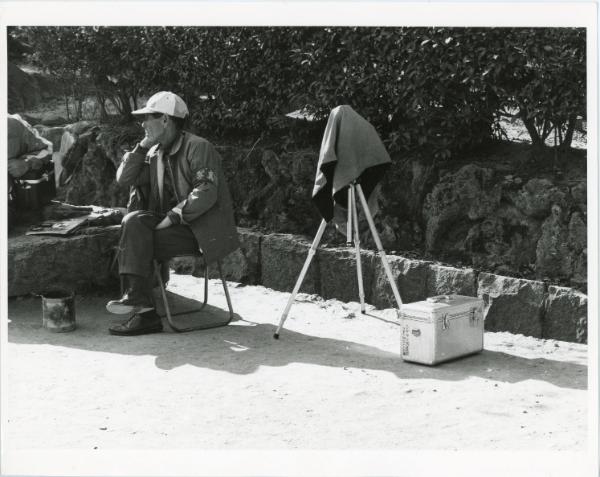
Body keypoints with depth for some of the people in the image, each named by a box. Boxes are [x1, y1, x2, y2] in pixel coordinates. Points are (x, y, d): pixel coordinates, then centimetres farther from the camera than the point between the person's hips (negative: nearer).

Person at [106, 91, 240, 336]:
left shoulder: (199, 147, -9)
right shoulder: (155, 153, 15)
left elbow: (206, 193, -20)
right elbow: (124, 179, 8)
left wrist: (174, 216, -24)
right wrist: (142, 146, 1)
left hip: (201, 230, -7)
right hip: (174, 224, 7)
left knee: (136, 241, -23)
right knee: (133, 222, -19)